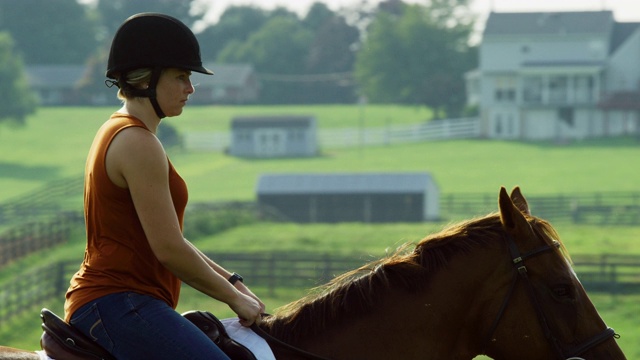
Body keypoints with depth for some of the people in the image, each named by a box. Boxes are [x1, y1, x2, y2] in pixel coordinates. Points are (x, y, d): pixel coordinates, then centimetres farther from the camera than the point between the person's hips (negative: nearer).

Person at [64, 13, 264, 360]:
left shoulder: (118, 132, 18)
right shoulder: (137, 143, -14)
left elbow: (167, 240, 21)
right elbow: (169, 250, -16)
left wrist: (230, 280, 16)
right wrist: (235, 297, -5)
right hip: (119, 303, -11)